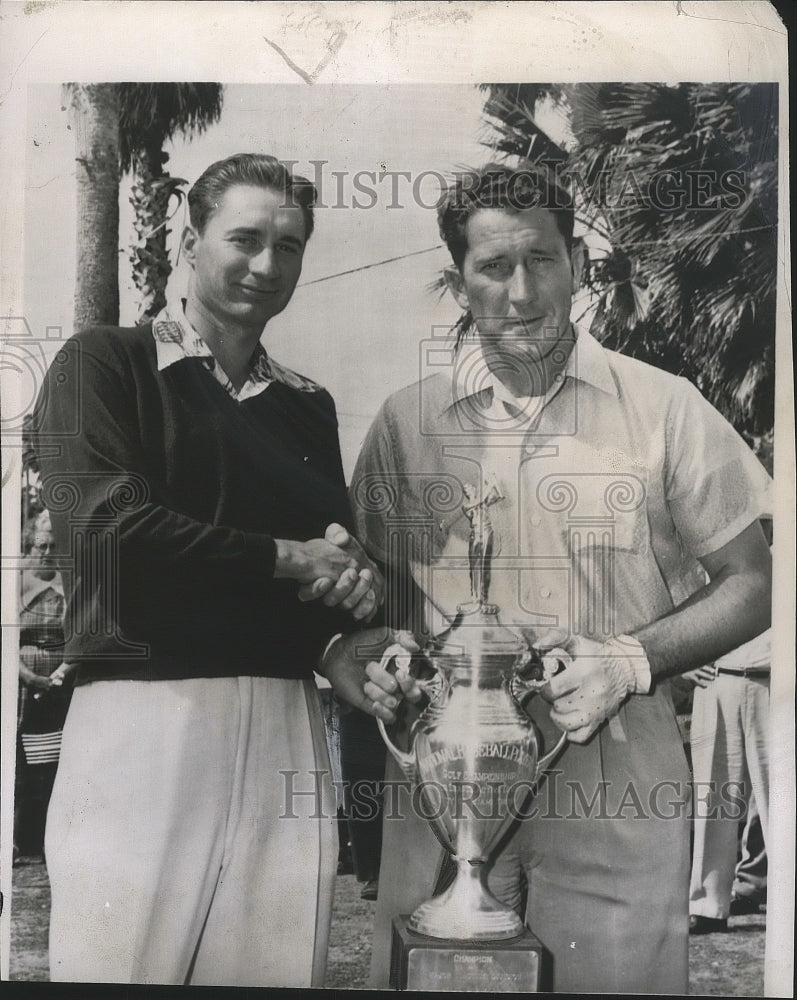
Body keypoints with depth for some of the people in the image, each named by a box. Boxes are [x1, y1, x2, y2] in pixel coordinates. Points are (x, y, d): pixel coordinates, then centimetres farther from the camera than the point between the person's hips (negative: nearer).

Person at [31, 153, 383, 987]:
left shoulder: (308, 407, 19)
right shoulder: (103, 364, 2)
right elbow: (100, 521, -12)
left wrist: (352, 577, -2)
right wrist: (286, 558, -6)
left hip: (284, 731, 5)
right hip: (142, 720, -4)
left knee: (276, 968, 6)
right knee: (122, 963, 2)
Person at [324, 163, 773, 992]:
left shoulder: (663, 408, 0)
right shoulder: (407, 420, 5)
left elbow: (750, 582, 4)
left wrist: (628, 660, -11)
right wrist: (372, 665, -8)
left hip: (614, 779, -1)